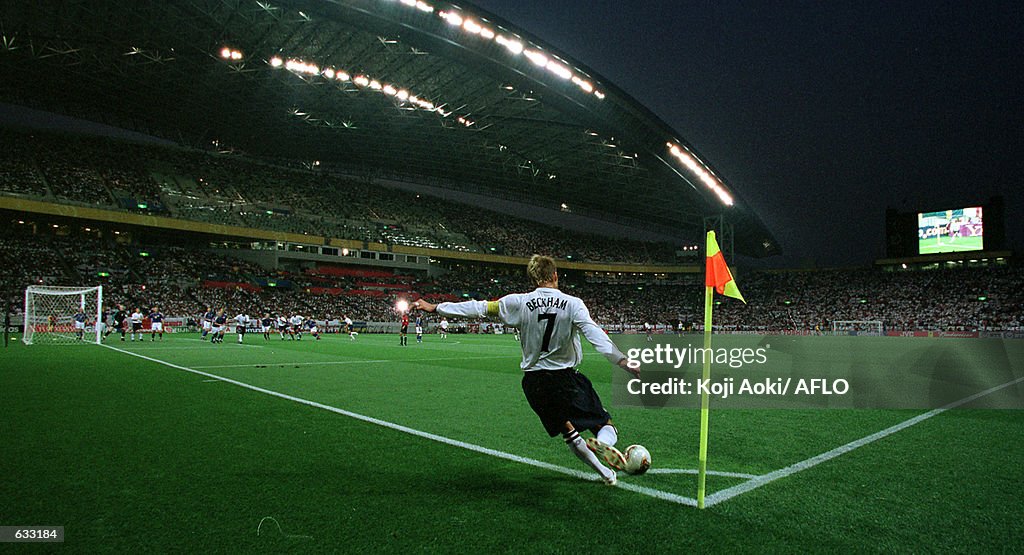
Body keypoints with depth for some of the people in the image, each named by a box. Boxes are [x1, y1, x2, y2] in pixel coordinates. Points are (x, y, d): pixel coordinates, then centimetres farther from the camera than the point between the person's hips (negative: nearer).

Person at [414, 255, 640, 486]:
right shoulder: (573, 303, -7)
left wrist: (435, 308, 11)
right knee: (606, 426, 9)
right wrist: (624, 363, -20)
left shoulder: (519, 302, -3)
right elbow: (597, 337, -18)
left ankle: (604, 472, 17)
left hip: (534, 382, 3)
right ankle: (600, 443, -25)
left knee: (569, 432, 22)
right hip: (566, 377, -2)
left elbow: (479, 308, 2)